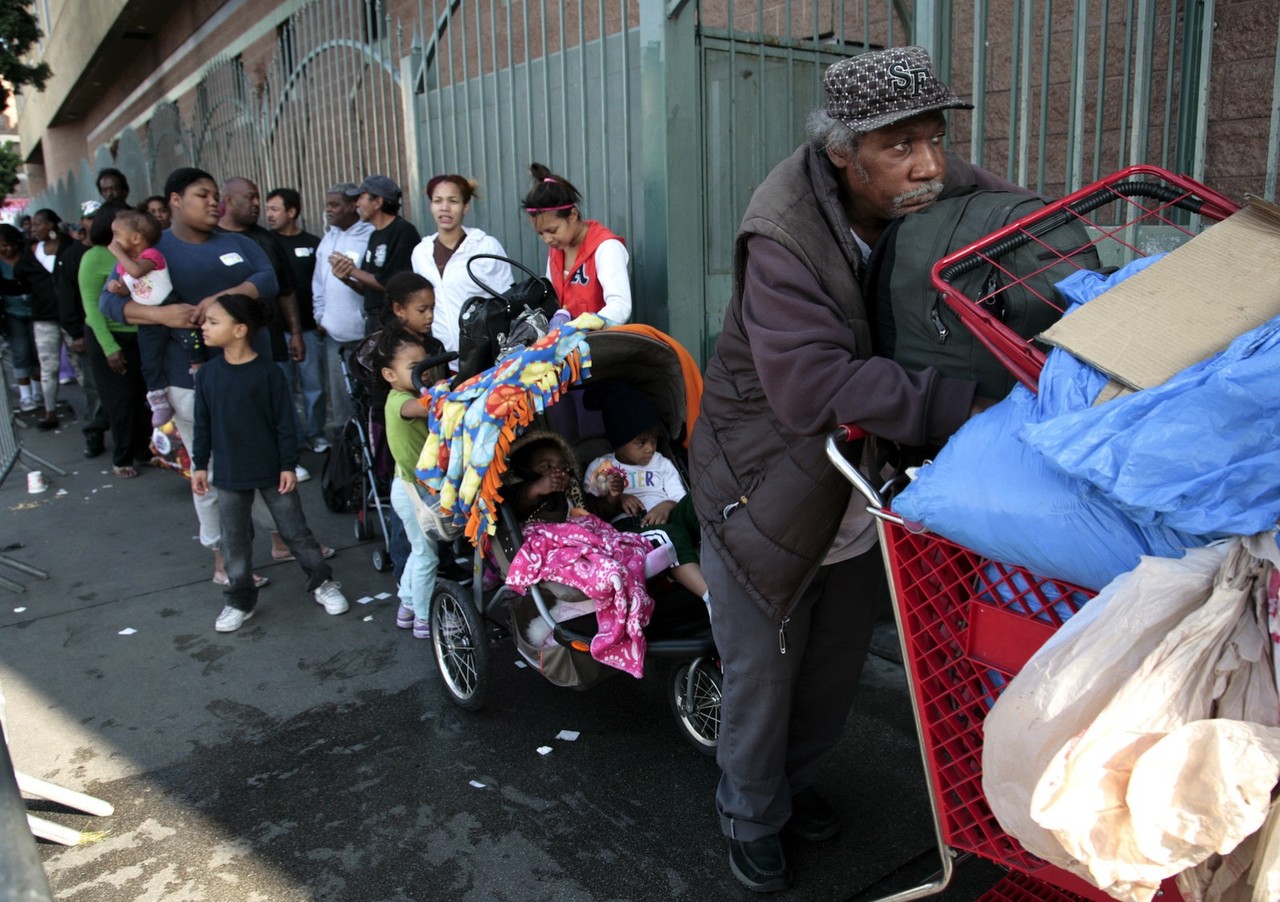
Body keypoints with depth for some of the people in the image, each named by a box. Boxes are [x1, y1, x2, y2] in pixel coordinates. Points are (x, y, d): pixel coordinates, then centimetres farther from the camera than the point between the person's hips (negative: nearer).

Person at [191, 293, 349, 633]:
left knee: (295, 530, 8)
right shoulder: (207, 374, -2)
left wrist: (288, 465, -10)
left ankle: (322, 582, 25)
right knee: (234, 540, 12)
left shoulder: (268, 373, -13)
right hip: (229, 474, 4)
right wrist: (199, 465, 6)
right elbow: (203, 425, 6)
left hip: (271, 470, -4)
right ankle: (240, 599, 27)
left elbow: (285, 423, -9)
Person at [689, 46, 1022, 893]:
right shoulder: (784, 240, -30)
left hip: (862, 493, 6)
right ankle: (753, 820, 40)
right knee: (762, 675, 11)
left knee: (840, 663, 23)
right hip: (766, 495, -6)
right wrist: (970, 407, -43)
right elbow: (815, 388, -40)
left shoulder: (948, 189, -13)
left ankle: (794, 779, 52)